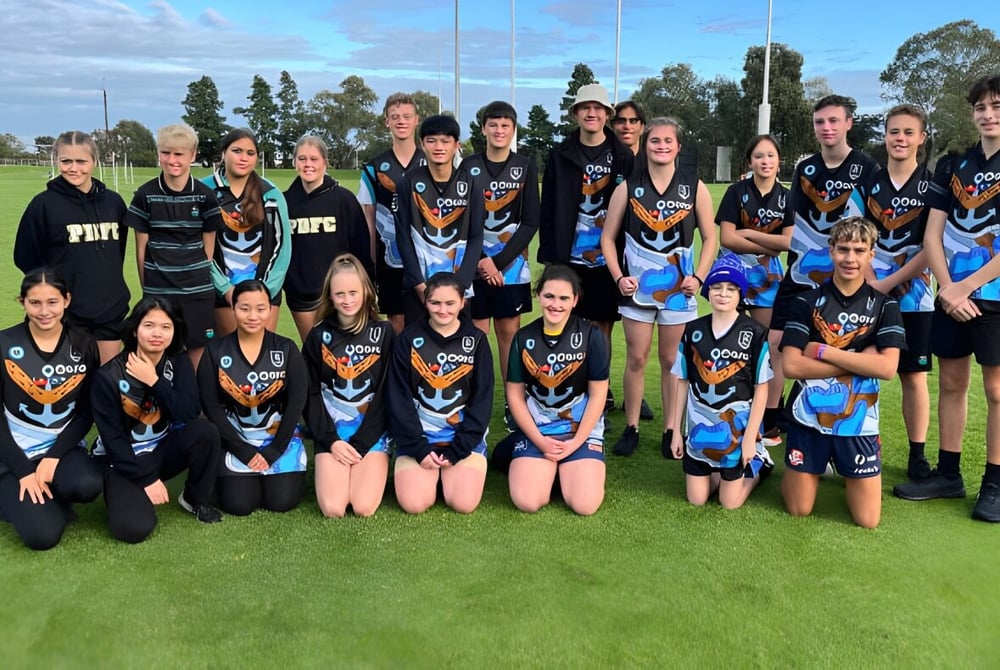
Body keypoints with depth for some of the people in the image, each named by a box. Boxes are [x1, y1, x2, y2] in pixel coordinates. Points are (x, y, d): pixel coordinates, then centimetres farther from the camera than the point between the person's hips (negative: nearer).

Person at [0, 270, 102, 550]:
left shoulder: (83, 346, -2)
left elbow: (86, 413, 1)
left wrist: (54, 456, -13)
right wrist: (23, 471, -14)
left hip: (62, 447, 2)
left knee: (88, 486, -32)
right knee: (43, 535, -19)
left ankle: (50, 497, 3)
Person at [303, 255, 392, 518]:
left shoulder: (383, 333, -1)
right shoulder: (319, 336, 3)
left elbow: (387, 393, -3)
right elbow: (311, 393, 3)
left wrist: (360, 444, -10)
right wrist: (330, 440, -9)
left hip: (372, 435, -1)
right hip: (331, 434, 1)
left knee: (364, 508, -16)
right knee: (332, 509, -16)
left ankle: (374, 469, 15)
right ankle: (328, 469, 16)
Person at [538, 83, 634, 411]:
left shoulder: (623, 156, 3)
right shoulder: (560, 155, 4)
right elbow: (548, 208, 3)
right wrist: (549, 254, -2)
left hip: (607, 256, 0)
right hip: (569, 255, 0)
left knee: (602, 323, 7)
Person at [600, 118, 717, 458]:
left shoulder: (694, 187, -1)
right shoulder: (629, 186, -1)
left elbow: (710, 237, 5)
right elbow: (608, 238, 3)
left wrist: (698, 277, -7)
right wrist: (618, 277, -9)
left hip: (678, 288, 0)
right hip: (637, 287, 0)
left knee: (671, 360, 9)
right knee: (636, 359, 4)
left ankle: (670, 431, 18)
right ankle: (631, 429, 16)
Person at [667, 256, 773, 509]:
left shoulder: (755, 333, -10)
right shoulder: (693, 330, -1)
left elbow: (761, 389, -8)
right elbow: (682, 382, 4)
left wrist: (750, 437, -11)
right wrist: (676, 430, 3)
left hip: (737, 428, -3)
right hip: (700, 428, 3)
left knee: (730, 503, 6)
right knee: (696, 499, 9)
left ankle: (758, 467, 34)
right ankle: (719, 470, 38)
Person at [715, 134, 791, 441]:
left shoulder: (786, 197, 4)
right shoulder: (737, 191, -3)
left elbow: (788, 241, -6)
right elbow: (727, 238, -11)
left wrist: (749, 233, -10)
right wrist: (769, 246, -9)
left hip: (768, 276, 2)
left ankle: (771, 421, 13)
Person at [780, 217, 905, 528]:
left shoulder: (884, 305, -1)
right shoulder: (806, 302, -3)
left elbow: (887, 367, -15)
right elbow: (791, 366, -13)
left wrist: (823, 351, -16)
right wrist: (859, 360, -16)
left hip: (858, 422, 0)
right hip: (808, 417, 0)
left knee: (867, 519, 3)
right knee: (798, 510, 9)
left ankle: (844, 470, 32)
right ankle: (819, 465, 38)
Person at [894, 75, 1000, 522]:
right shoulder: (952, 167, 9)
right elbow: (932, 236, 4)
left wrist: (964, 287, -13)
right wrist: (948, 290, -7)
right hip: (952, 296, 4)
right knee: (951, 383, 10)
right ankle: (948, 474, 22)